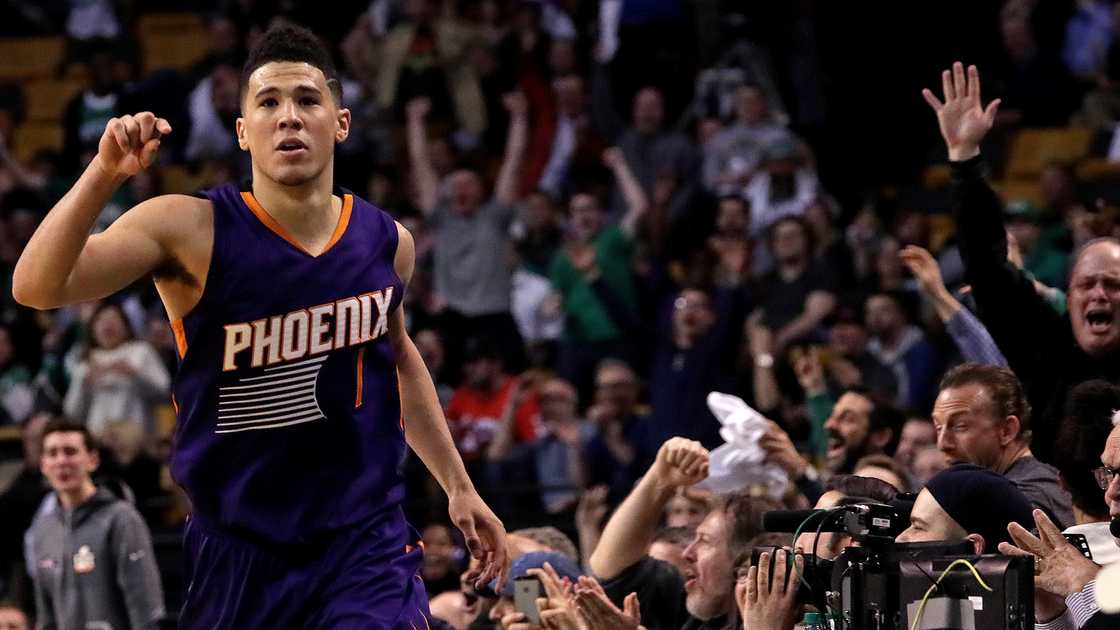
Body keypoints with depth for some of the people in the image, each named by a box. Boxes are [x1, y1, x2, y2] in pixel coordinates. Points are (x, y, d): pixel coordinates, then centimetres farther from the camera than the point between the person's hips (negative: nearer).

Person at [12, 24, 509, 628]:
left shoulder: (387, 243, 1)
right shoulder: (190, 229, -11)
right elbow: (37, 287, -23)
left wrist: (457, 485, 27)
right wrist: (103, 174, -36)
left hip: (366, 546, 1)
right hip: (234, 552, -1)